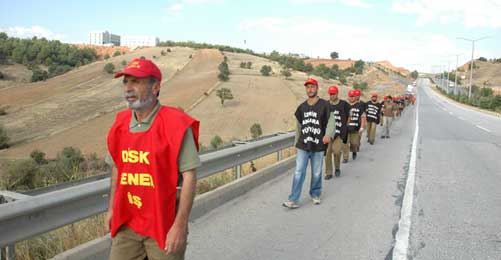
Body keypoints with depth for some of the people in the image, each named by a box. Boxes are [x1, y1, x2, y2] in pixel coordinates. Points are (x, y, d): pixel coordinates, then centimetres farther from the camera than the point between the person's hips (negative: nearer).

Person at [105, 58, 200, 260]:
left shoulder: (175, 125, -15)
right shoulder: (120, 124, 4)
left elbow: (189, 175, -16)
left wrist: (180, 225, -18)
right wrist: (112, 208, 13)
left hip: (165, 224, -5)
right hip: (127, 224, 5)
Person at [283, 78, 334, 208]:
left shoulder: (324, 105, -4)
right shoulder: (302, 107, 9)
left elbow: (331, 121, -9)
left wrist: (328, 134, -28)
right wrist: (296, 142, 17)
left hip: (318, 146, -2)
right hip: (303, 145, 2)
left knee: (316, 173, 11)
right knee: (299, 173, -2)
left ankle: (315, 194, 32)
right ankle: (293, 200, 0)